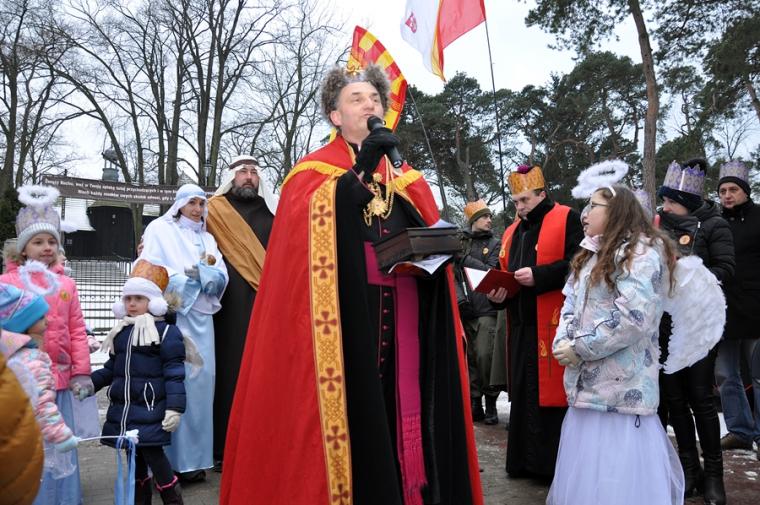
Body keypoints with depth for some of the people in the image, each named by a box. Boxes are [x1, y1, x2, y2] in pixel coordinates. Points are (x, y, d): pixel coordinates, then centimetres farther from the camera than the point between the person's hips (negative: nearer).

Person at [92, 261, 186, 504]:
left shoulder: (167, 332, -9)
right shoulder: (121, 332, 13)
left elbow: (174, 374, -13)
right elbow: (112, 368, 23)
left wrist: (174, 408, -19)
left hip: (150, 408, -7)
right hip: (122, 408, 7)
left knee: (152, 452, -8)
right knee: (135, 455, 15)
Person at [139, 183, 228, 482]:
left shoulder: (207, 238, 20)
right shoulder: (159, 229, 7)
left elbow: (222, 278, 9)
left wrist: (202, 270, -12)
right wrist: (202, 274, -8)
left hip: (201, 319, 5)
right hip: (170, 316, -4)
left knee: (200, 382, 1)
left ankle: (192, 457, 8)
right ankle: (167, 460, -2)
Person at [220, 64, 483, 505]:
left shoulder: (409, 180, 19)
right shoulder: (314, 172, 4)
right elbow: (306, 235, -14)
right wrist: (361, 168, -19)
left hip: (403, 316, 4)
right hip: (347, 315, -4)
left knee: (403, 403, 5)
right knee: (351, 408, -5)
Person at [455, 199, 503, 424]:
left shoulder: (494, 243, 9)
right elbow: (453, 273, 5)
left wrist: (466, 259, -6)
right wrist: (459, 297, -9)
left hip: (487, 310, -2)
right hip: (465, 310, 2)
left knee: (485, 355, -10)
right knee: (470, 357, 4)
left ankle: (491, 403, 3)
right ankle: (475, 403, 14)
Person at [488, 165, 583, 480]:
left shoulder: (567, 220, -2)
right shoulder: (512, 232, 19)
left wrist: (539, 275, -21)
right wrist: (497, 293, -2)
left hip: (554, 326, -6)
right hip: (521, 326, 7)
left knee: (552, 392, -4)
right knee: (523, 395, 10)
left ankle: (556, 464, 8)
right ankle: (524, 459, 20)